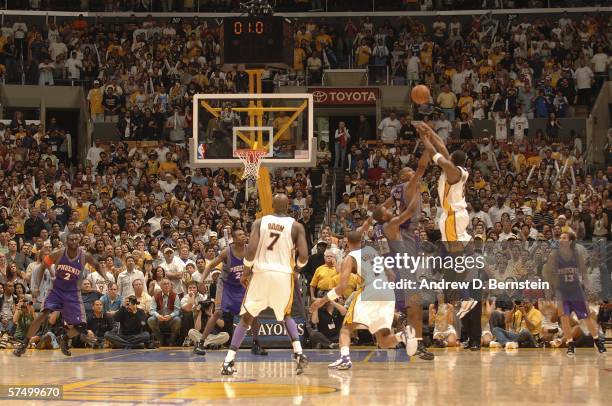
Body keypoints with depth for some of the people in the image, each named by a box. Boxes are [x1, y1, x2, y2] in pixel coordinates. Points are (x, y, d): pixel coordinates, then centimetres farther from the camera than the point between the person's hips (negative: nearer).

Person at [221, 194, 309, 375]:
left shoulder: (260, 222, 2)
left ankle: (229, 362, 0)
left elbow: (251, 248, -10)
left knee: (246, 317, 9)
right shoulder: (296, 226, 1)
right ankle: (299, 353, 4)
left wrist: (246, 270, 4)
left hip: (261, 272, 0)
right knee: (286, 315, 24)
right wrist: (299, 266, 16)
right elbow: (303, 256, -7)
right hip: (284, 274, 0)